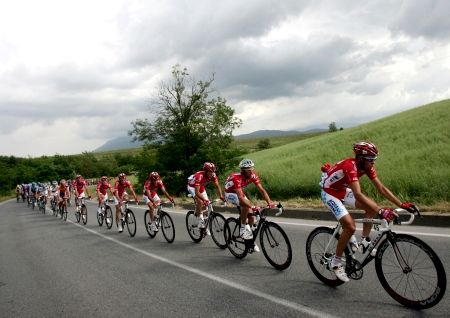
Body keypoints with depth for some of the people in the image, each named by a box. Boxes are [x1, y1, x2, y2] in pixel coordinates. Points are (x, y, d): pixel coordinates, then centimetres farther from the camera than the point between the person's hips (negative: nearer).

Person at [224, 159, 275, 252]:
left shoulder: (253, 176, -19)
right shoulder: (237, 178, -37)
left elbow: (262, 190, -21)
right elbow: (241, 197, -45)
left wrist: (269, 202, -36)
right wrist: (253, 206, -55)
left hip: (240, 193, 6)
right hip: (230, 194, -6)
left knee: (251, 216, -4)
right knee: (246, 205, -34)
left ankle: (250, 240, 13)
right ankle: (243, 229, -17)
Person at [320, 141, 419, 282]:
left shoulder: (367, 166, -10)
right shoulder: (350, 166, -34)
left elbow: (382, 188, -8)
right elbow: (358, 194, -44)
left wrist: (402, 205, -16)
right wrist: (381, 211, -50)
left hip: (343, 190, 8)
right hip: (329, 193, -8)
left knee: (372, 207, -6)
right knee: (350, 227, -19)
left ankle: (364, 242, 8)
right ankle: (337, 262, -3)